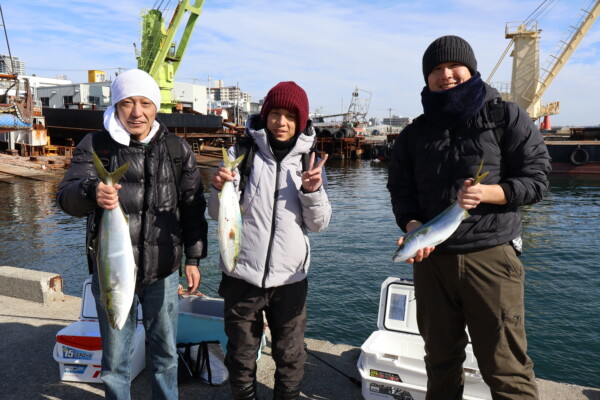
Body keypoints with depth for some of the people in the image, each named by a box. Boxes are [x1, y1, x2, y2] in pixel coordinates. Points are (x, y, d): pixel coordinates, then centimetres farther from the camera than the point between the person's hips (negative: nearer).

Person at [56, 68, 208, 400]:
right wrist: (91, 192, -36)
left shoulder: (177, 149, 1)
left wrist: (193, 258, 3)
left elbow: (193, 207, 5)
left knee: (165, 353, 17)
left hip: (162, 272, 1)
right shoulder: (94, 146, -2)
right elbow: (66, 197, -13)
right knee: (114, 358, 15)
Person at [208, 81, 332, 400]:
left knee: (290, 357, 16)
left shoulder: (310, 161, 3)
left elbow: (319, 224, 0)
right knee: (241, 357, 15)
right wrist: (219, 189, -21)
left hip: (290, 278, 1)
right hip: (242, 276, -1)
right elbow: (218, 214, -1)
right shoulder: (241, 153, -2)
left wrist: (313, 191, -18)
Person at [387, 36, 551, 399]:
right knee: (440, 360, 15)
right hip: (432, 258, 3)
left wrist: (487, 193, -18)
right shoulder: (414, 134, 12)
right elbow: (401, 190, 10)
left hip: (492, 254, -3)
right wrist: (411, 225, -10)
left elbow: (536, 179, -1)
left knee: (506, 368, -1)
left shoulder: (506, 116, 3)